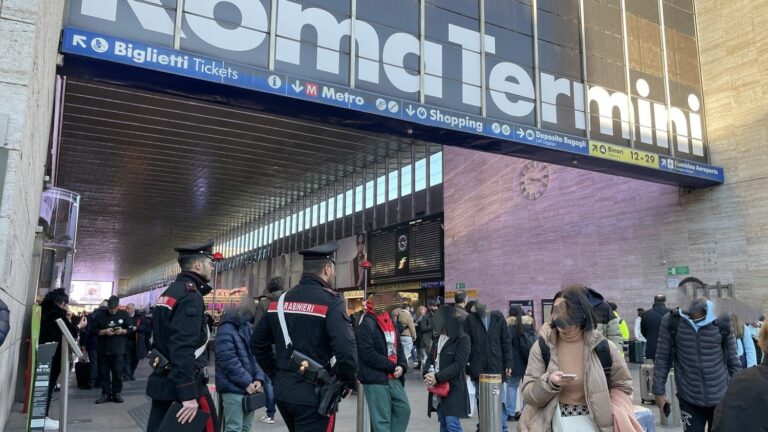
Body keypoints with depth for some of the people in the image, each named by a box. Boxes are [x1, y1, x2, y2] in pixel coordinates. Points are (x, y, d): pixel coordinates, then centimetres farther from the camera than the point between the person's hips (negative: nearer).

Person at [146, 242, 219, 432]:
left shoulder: (169, 292, 13)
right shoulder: (191, 296, -17)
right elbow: (183, 348, -25)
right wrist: (189, 396, -27)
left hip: (162, 381, 9)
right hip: (183, 384, -9)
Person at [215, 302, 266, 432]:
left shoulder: (251, 329, 14)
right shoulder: (227, 329, -11)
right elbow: (228, 360, -19)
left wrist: (259, 378, -2)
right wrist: (246, 382, -18)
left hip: (250, 387, 8)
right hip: (234, 388, -8)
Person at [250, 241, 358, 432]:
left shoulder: (280, 299, 7)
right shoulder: (330, 301, -14)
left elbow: (257, 343, 12)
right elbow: (346, 350, -23)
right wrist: (349, 381, -6)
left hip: (282, 390, 7)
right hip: (313, 393, -7)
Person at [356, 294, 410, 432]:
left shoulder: (391, 322, 14)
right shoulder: (366, 324, -12)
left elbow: (398, 347, 16)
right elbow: (368, 354, -19)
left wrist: (402, 366, -3)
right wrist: (392, 367, -15)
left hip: (394, 378, 8)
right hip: (375, 379, -8)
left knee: (403, 409, 12)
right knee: (381, 419, -2)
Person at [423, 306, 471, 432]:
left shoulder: (463, 339, -10)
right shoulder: (438, 338, 11)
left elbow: (458, 365, -17)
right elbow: (430, 359, 11)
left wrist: (437, 377, -20)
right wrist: (427, 373, -9)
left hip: (453, 388, -7)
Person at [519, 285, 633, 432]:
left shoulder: (603, 347, -7)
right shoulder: (542, 347, -8)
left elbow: (623, 386, 6)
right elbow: (528, 394, -8)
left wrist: (605, 411, -8)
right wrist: (549, 382, -25)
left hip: (593, 420, 0)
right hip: (556, 420, 0)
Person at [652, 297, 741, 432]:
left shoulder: (721, 320, -6)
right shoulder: (671, 321, -9)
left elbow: (732, 360, 3)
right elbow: (663, 358, -2)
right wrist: (659, 391, -3)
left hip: (721, 399, 1)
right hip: (689, 400, -1)